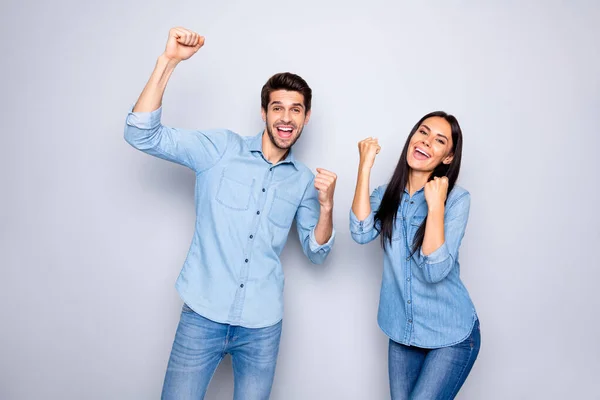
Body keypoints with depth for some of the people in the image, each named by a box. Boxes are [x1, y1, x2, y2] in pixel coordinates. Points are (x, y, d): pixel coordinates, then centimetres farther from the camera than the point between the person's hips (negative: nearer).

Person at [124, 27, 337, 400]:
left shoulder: (303, 179, 4)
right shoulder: (221, 148, -4)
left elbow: (317, 253, 6)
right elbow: (142, 134, -12)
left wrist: (326, 205, -12)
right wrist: (169, 60, -21)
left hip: (262, 326, 3)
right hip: (203, 315, -2)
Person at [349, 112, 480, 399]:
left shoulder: (457, 199, -13)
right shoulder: (387, 195, -1)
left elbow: (435, 270, -22)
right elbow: (361, 233, -21)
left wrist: (435, 205, -28)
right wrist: (365, 167, -19)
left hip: (452, 335, -4)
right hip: (402, 332, 4)